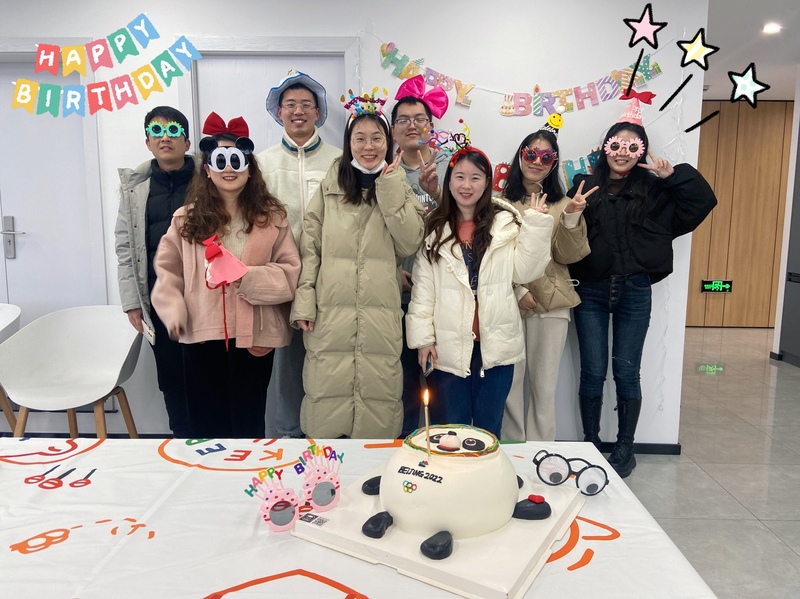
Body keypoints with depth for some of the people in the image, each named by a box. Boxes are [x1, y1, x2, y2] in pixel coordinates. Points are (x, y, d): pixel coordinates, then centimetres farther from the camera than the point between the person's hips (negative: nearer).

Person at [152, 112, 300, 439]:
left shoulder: (271, 216, 2)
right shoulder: (187, 218, 6)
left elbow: (291, 272, -4)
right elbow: (167, 269, 7)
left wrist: (249, 277, -18)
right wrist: (173, 310, -8)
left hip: (253, 336, -1)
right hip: (202, 335, 1)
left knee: (249, 422, 13)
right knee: (207, 423, 12)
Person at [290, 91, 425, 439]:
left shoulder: (399, 187, 12)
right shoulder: (330, 187, 9)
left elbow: (409, 244, -4)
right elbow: (310, 248, 5)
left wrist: (390, 188, -6)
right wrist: (304, 303, -3)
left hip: (381, 316, 1)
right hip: (330, 313, 0)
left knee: (378, 398, 3)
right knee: (327, 397, 2)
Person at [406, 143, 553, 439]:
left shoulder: (507, 223, 3)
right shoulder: (434, 228, 5)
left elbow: (524, 272, -3)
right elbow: (422, 287, 1)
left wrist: (536, 226, -9)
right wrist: (422, 337, -4)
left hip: (495, 345, 0)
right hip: (448, 345, 0)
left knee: (488, 430, 15)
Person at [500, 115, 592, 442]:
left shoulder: (561, 204, 9)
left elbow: (568, 256, 0)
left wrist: (572, 218, -15)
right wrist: (516, 290, -8)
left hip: (551, 304, 2)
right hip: (508, 302, -1)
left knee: (544, 386, 7)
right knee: (510, 383, 3)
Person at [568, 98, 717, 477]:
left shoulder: (654, 190, 4)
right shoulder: (585, 186, 2)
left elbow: (703, 202, -2)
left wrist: (673, 175, -10)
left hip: (634, 292, 0)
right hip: (591, 291, 0)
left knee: (627, 373, 8)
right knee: (593, 372, 6)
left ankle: (625, 449, 25)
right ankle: (590, 445, 23)